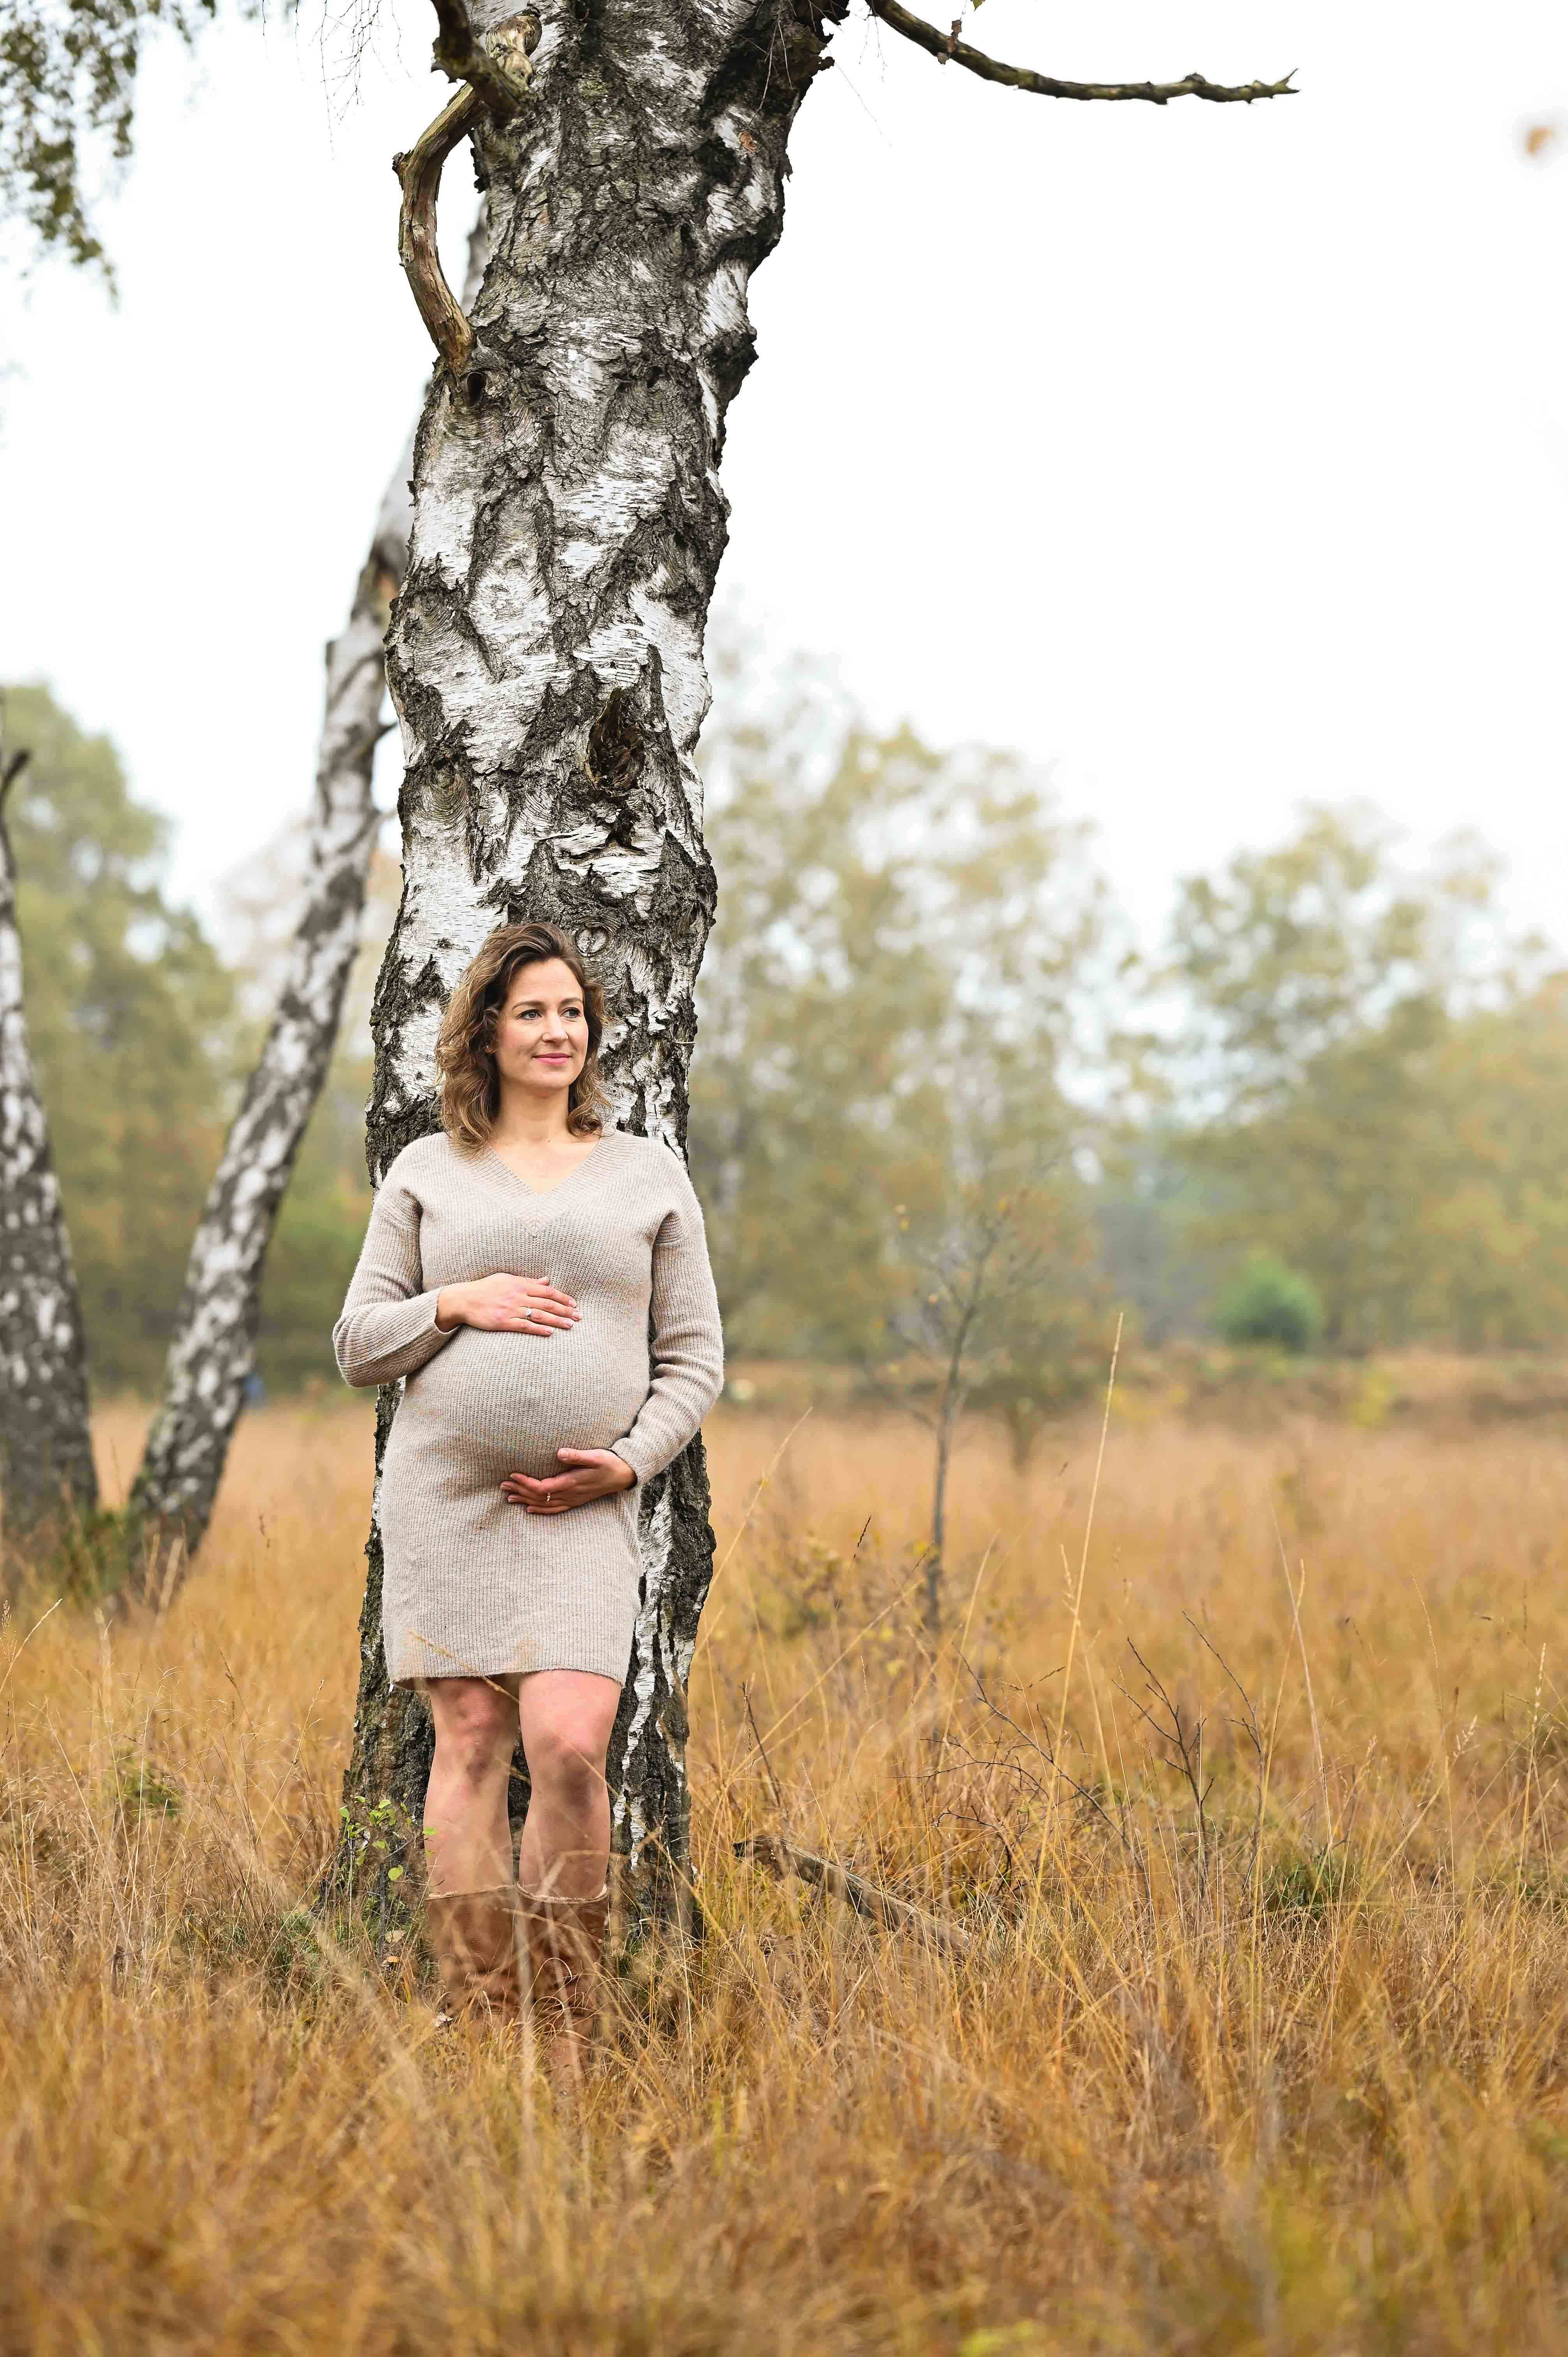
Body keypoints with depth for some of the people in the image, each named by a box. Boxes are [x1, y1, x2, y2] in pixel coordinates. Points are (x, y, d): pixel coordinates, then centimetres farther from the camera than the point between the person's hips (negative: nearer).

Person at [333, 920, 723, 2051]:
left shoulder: (650, 1173, 13)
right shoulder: (427, 1172, 12)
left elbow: (695, 1356, 12)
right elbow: (358, 1342, 12)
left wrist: (631, 1458, -4)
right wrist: (454, 1303, -6)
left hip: (583, 1512, -1)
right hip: (444, 1494, 1)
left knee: (569, 1744, -15)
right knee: (469, 1744, -2)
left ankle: (566, 2029, -5)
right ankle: (477, 2019, 3)